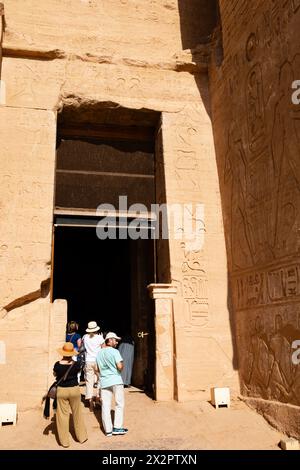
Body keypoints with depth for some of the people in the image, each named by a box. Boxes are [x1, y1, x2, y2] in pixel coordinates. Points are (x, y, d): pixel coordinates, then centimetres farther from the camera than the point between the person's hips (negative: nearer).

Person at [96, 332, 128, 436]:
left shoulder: (99, 353, 11)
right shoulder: (114, 351, -9)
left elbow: (97, 368, 17)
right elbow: (120, 367, -17)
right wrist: (122, 364, 4)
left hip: (104, 382, 5)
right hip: (116, 381, -5)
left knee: (105, 406, 7)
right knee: (119, 404, 7)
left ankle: (108, 430, 9)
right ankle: (117, 427, 5)